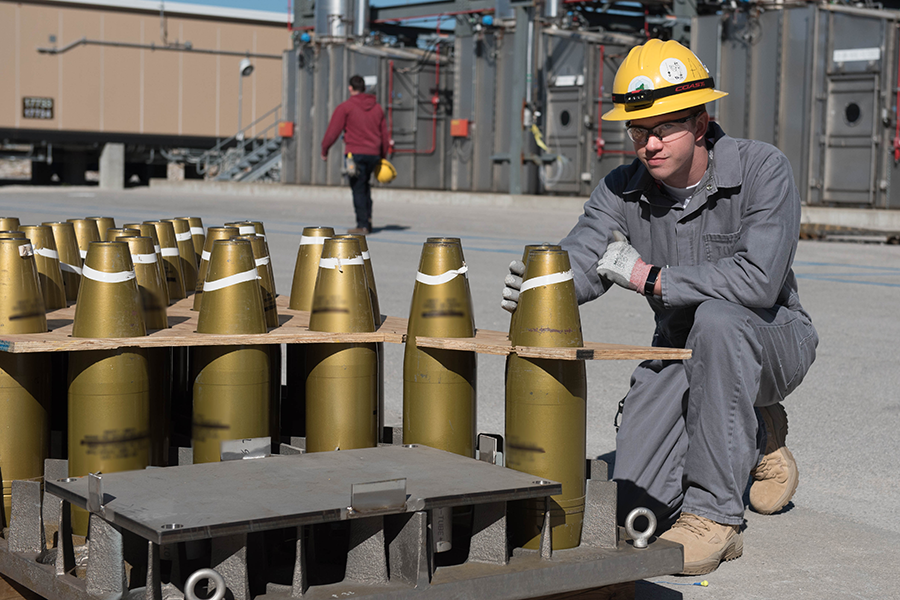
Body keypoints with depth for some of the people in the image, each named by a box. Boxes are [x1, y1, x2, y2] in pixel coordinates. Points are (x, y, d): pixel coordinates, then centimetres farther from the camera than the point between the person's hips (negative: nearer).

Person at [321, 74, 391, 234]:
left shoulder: (345, 107, -2)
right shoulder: (377, 108, 15)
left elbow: (333, 131, -5)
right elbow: (384, 136, 18)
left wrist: (324, 150, 7)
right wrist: (382, 157, 26)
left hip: (356, 153, -5)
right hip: (373, 154, 5)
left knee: (358, 189, 0)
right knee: (365, 185, 21)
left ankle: (362, 225, -2)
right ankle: (367, 218, 13)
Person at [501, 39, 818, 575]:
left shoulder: (762, 169, -21)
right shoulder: (624, 190, -5)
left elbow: (757, 282, -34)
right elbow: (577, 262, -19)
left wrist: (649, 277, -25)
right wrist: (533, 288, -44)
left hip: (772, 338, -4)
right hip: (681, 348, 5)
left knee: (716, 319, -40)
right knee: (636, 503, -7)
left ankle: (714, 518, -30)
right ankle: (755, 438, 23)